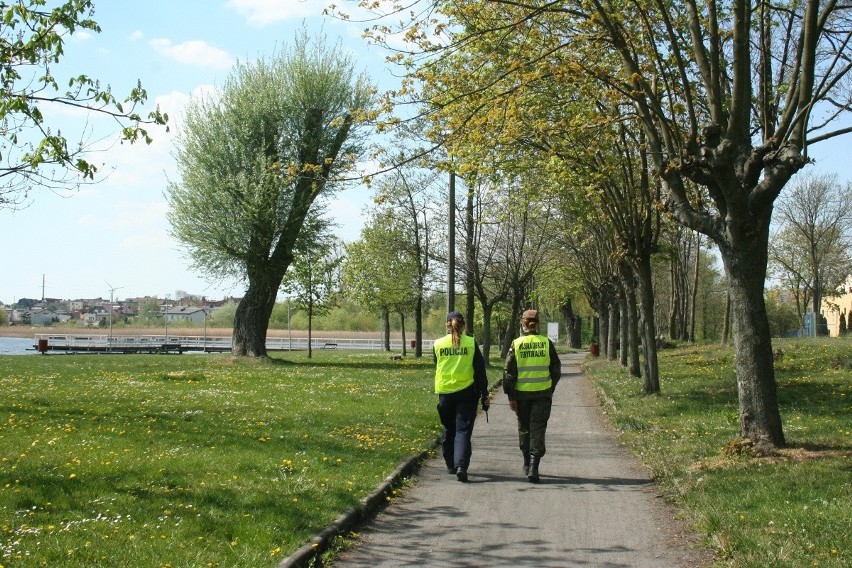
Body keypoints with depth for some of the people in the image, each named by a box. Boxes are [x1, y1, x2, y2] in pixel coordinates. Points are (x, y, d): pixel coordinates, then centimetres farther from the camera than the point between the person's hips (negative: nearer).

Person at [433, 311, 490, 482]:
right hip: (466, 392, -2)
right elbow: (480, 370, -2)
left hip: (444, 392, 2)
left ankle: (451, 465, 26)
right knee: (463, 430, -2)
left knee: (449, 430, 18)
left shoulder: (438, 344, 1)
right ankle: (461, 465, -16)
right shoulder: (471, 343, -4)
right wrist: (485, 394, 3)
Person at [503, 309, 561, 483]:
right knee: (538, 429, 1)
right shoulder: (546, 343, -3)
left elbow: (508, 372, -5)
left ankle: (527, 464, 30)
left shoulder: (516, 344, -5)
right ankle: (533, 467, -10)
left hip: (522, 393, 0)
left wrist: (510, 396, -1)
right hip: (543, 393, 0)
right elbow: (556, 369, 3)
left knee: (524, 428, 17)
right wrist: (550, 389, 16)